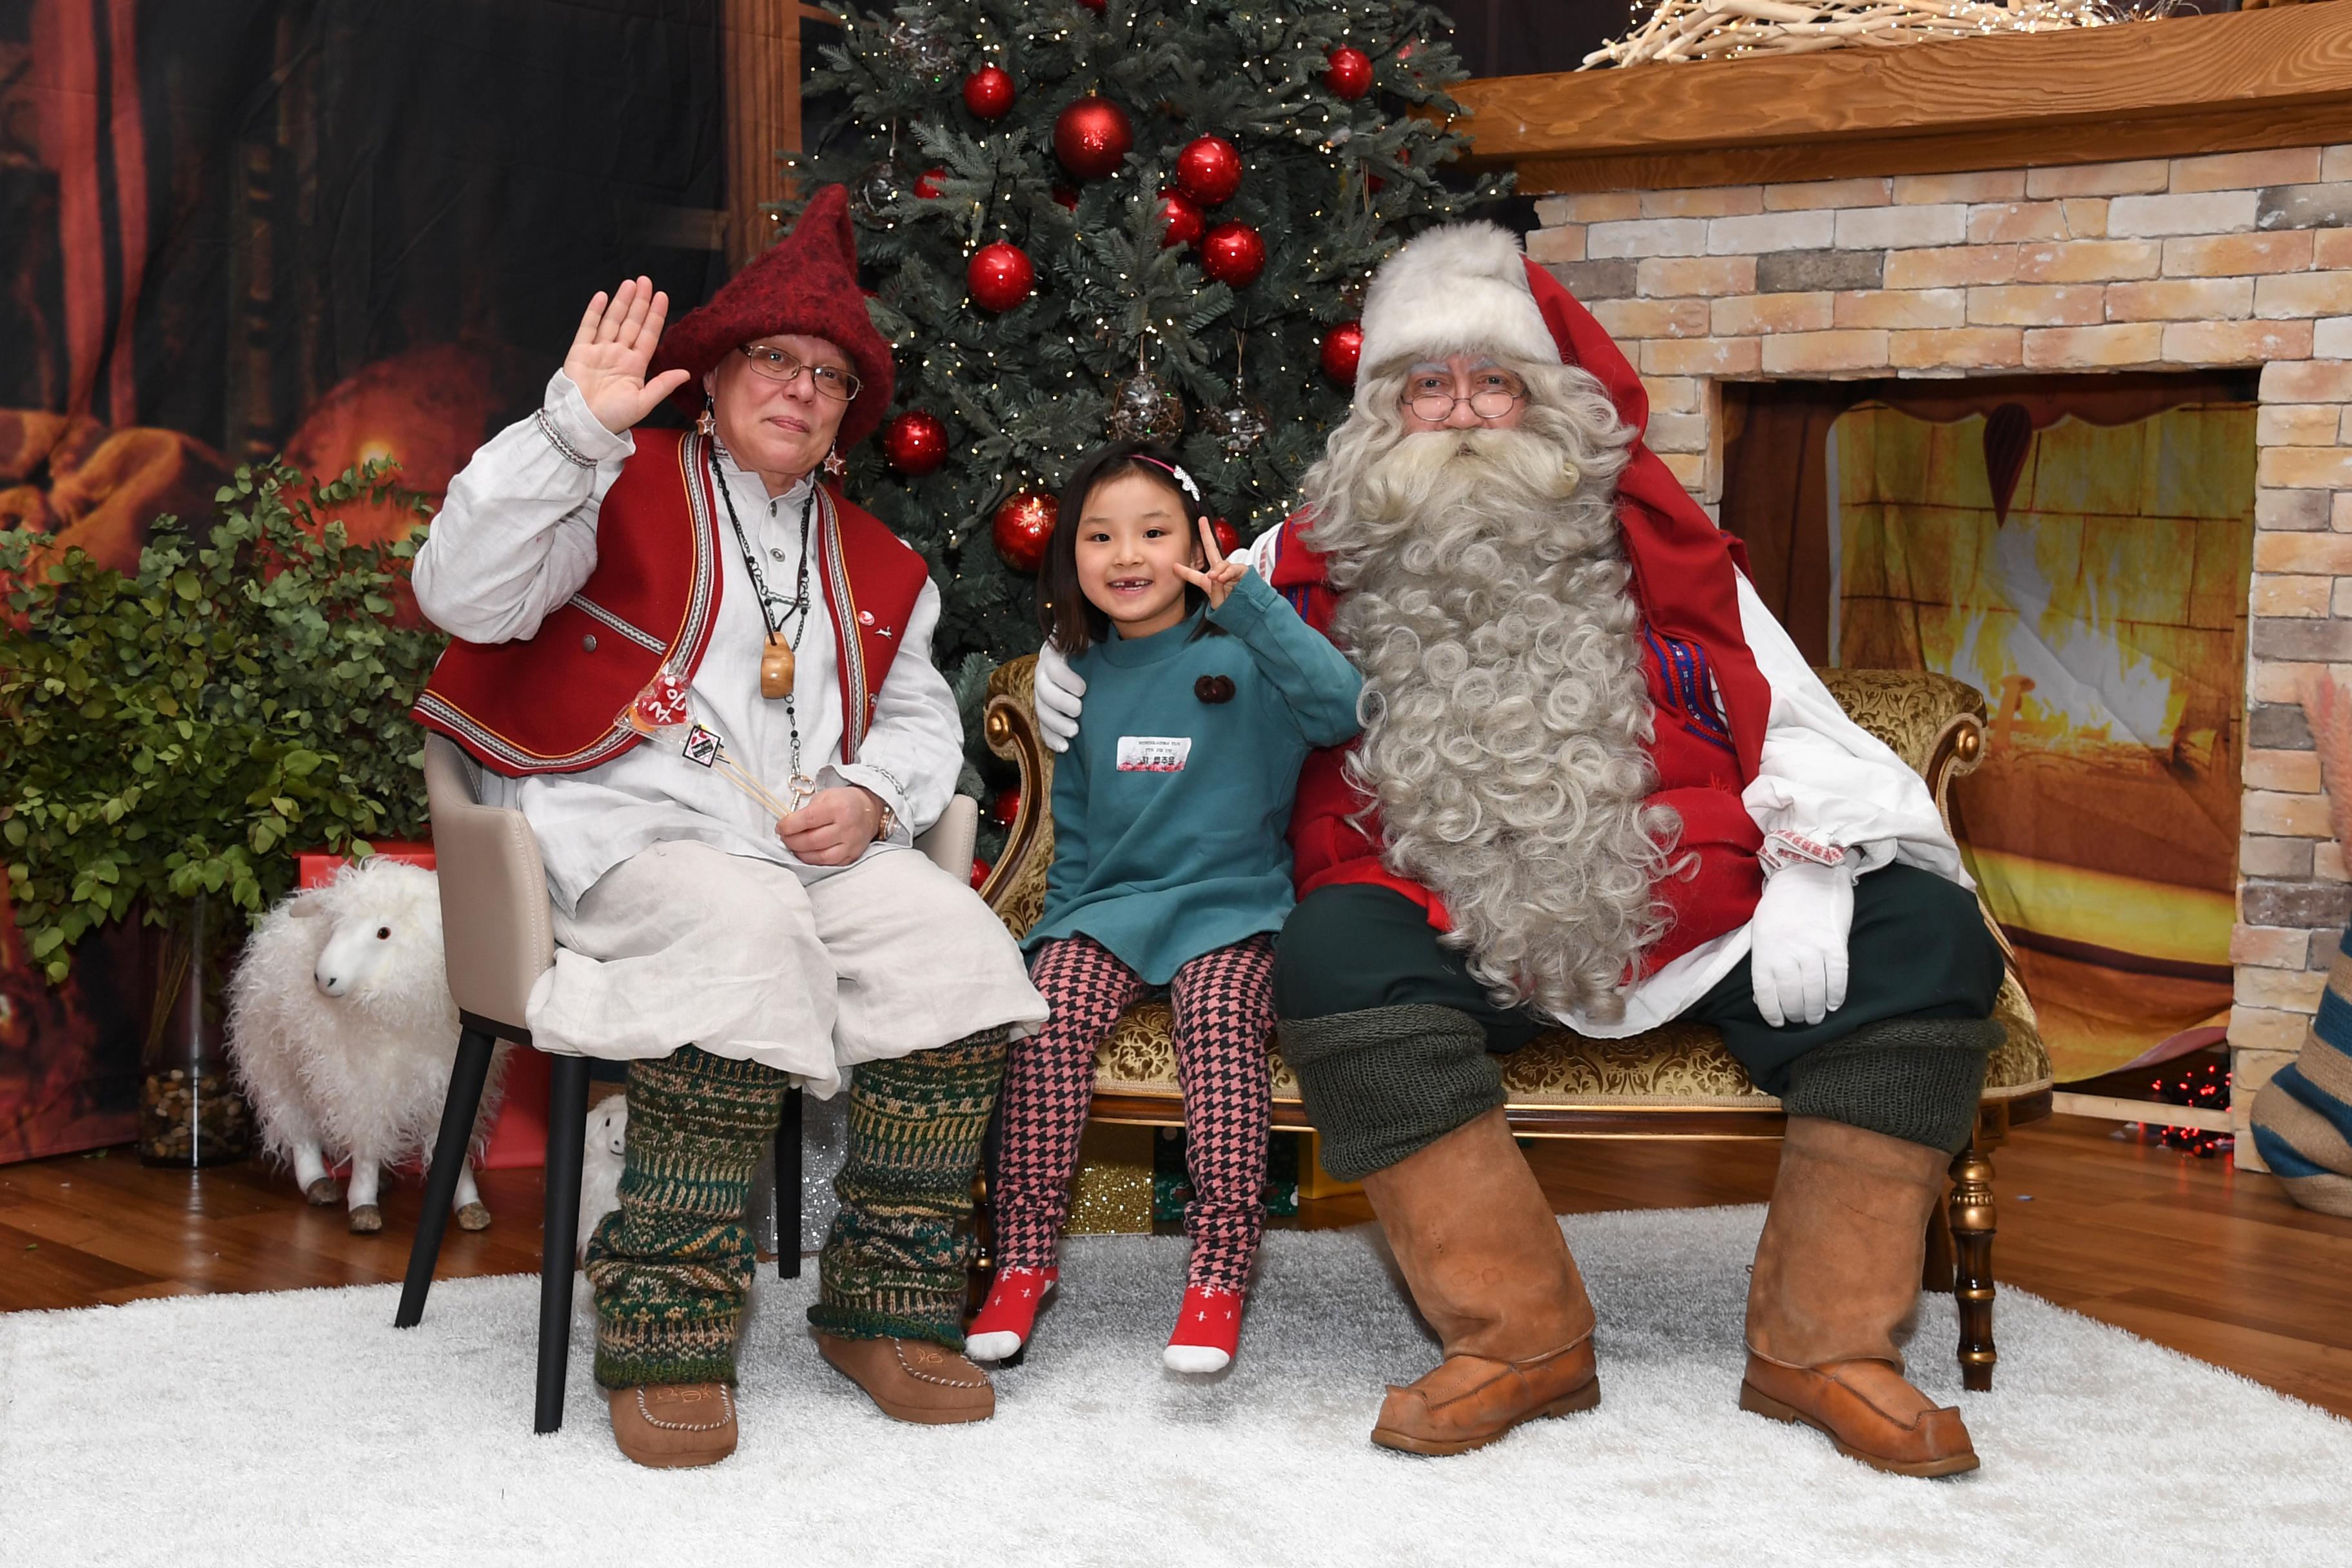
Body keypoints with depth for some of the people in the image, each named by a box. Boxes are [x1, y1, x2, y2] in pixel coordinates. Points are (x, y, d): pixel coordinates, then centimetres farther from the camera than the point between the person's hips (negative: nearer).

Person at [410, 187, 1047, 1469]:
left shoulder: (873, 565, 25)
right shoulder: (626, 489, 8)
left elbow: (918, 715, 27)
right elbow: (462, 597, -7)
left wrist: (871, 796, 3)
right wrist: (574, 429, -17)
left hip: (817, 843, 5)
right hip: (633, 835, -5)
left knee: (957, 943, -23)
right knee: (749, 931, -37)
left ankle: (888, 1305, -13)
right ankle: (664, 1326, -28)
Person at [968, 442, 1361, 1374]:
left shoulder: (1240, 659, 0)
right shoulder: (1081, 677, 14)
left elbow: (1343, 708, -20)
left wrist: (1249, 603, -25)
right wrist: (1066, 915, 9)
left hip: (1230, 905, -3)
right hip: (1107, 904, 3)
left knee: (1220, 1013, -33)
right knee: (1054, 1006, -27)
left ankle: (1220, 1274, -32)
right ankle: (1023, 1259, -22)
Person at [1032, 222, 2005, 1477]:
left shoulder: (1649, 544, 16)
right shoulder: (1319, 567, 16)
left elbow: (1791, 721, 11)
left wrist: (1810, 878, -6)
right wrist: (1079, 679, 3)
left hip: (1693, 918, 2)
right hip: (1458, 940, -1)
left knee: (1924, 931, -18)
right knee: (1334, 948, -33)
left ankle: (1821, 1345, -14)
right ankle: (1519, 1336, -24)